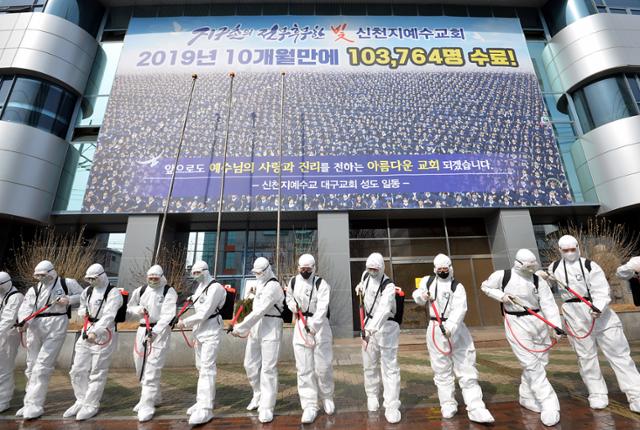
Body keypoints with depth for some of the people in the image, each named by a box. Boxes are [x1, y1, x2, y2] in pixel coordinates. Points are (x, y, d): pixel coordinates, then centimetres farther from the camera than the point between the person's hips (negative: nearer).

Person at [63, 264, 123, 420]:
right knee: (78, 370, 14)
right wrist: (83, 312, 4)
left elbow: (109, 316, -23)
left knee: (97, 373, 2)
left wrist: (95, 332, -33)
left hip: (104, 334, -7)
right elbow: (81, 307, 27)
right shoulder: (87, 291, 11)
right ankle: (81, 401, 32)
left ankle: (91, 405, 19)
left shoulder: (113, 293, -14)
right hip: (86, 332, 8)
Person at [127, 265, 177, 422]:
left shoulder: (169, 291, -9)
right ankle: (152, 397, 35)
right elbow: (129, 308, 19)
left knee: (152, 369, -9)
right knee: (140, 366, 16)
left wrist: (155, 331, -26)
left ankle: (147, 406, 3)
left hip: (160, 331, -6)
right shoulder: (140, 290, 8)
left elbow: (168, 314, -17)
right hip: (142, 330, 7)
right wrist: (138, 310, -4)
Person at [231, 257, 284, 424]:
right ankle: (258, 395, 36)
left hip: (270, 329, -9)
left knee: (268, 368, -3)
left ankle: (266, 407, 8)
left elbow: (259, 311, -23)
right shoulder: (260, 285, 13)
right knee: (251, 365, 14)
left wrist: (240, 328, -20)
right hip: (255, 328, 9)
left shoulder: (273, 286, -18)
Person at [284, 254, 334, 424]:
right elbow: (288, 297, 20)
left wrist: (313, 325, -40)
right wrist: (292, 305, -3)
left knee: (323, 366, 6)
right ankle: (310, 405, 17)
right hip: (301, 325, 3)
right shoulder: (293, 282, 2)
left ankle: (326, 397, 33)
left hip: (320, 325, -3)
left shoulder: (321, 284, -14)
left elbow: (322, 308, -26)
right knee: (304, 368, 4)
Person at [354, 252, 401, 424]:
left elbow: (384, 308, -42)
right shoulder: (366, 275, -4)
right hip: (369, 324, 6)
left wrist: (373, 328, -54)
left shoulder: (388, 286, -24)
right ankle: (372, 396, 36)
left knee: (389, 366, -2)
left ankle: (392, 406, 8)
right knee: (370, 364, 16)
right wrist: (360, 286, 6)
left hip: (386, 327, -5)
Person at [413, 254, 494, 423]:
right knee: (442, 371, 11)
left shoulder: (457, 286, -5)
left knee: (466, 370, 3)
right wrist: (422, 296, -7)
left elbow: (459, 309, -20)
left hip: (456, 330, -1)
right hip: (436, 330, 2)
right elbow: (418, 298, 17)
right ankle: (448, 405, 26)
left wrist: (450, 327, -35)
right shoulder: (427, 281, 4)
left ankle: (476, 409, 12)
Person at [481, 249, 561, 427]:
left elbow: (548, 305, -11)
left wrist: (556, 326, -23)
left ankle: (526, 397, 35)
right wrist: (501, 296, -12)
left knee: (541, 362, 16)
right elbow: (485, 287, 3)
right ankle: (549, 406, 3)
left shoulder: (539, 281, -4)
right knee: (532, 365, -7)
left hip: (538, 323, 5)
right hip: (516, 324, -5)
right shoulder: (502, 275, -11)